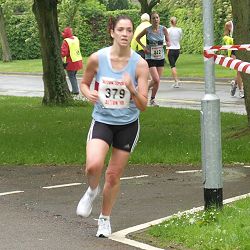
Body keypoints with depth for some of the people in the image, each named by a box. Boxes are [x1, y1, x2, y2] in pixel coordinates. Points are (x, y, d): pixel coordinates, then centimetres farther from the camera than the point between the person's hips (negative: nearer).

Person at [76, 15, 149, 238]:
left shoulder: (140, 64, -12)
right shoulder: (97, 58, -10)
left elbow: (143, 106, -12)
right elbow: (84, 83, 8)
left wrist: (132, 90, -31)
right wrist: (88, 94, -14)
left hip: (128, 125, 1)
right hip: (102, 121, -1)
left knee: (114, 175, 10)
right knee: (93, 165, -26)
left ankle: (105, 219, 33)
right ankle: (92, 190, 10)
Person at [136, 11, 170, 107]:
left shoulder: (163, 29, -3)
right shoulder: (147, 30, -9)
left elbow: (168, 40, 8)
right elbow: (137, 38, 6)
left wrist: (168, 43, -15)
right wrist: (144, 47, -6)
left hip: (160, 57, 3)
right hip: (150, 57, -3)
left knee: (157, 80, 6)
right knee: (156, 80, -14)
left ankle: (152, 99, 22)